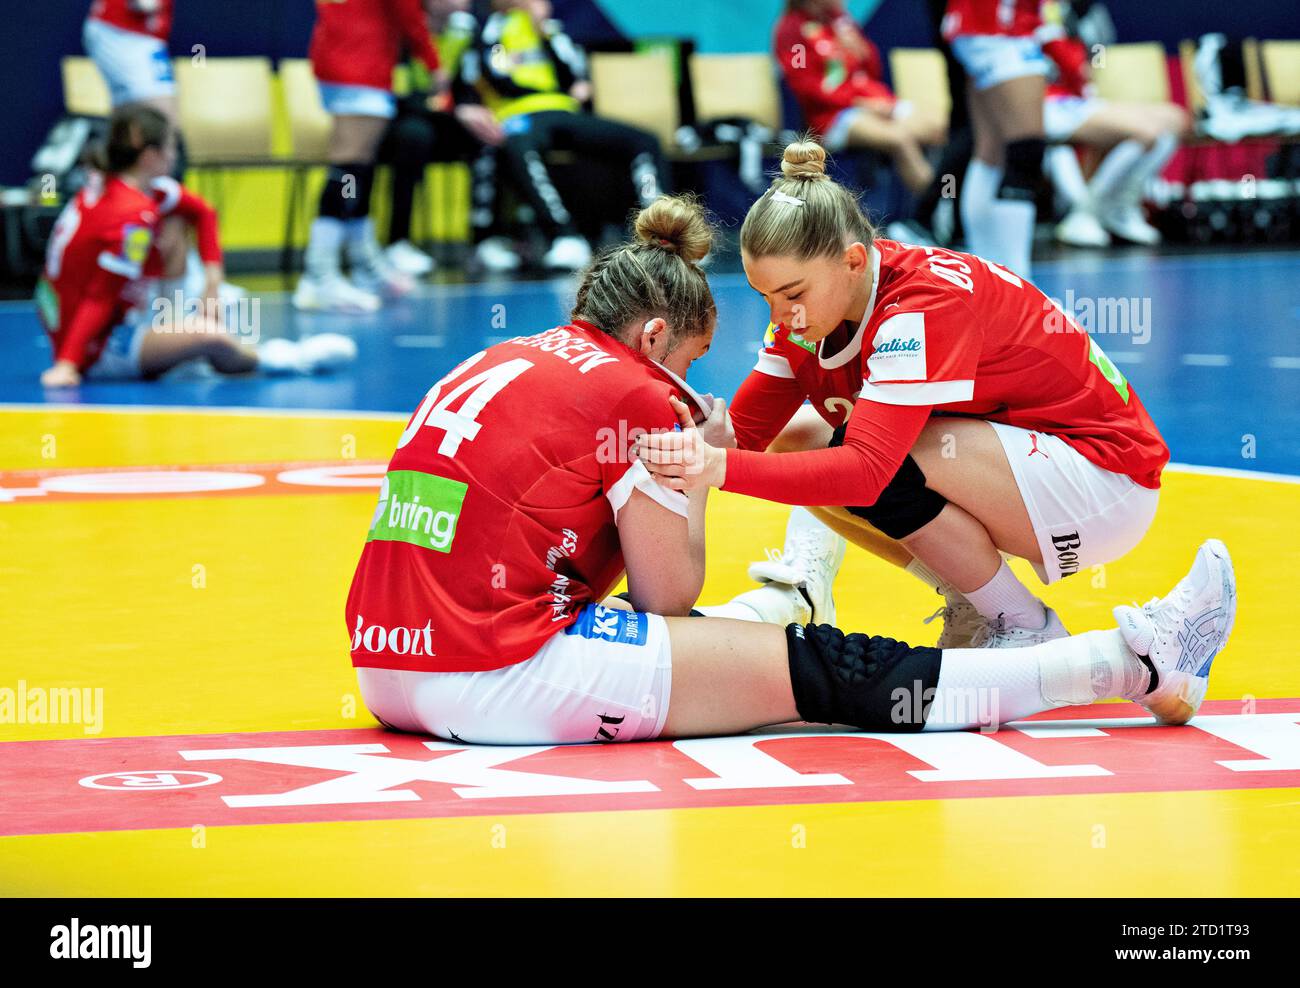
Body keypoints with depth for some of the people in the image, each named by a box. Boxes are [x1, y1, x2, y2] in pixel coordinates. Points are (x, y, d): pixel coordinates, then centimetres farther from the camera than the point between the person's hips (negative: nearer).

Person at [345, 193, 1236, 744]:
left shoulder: (483, 370, 20)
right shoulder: (634, 393, -3)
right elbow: (671, 592, 3)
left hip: (394, 671, 8)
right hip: (500, 679, -8)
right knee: (825, 673, -3)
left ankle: (783, 597, 65)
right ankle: (1133, 661, 4)